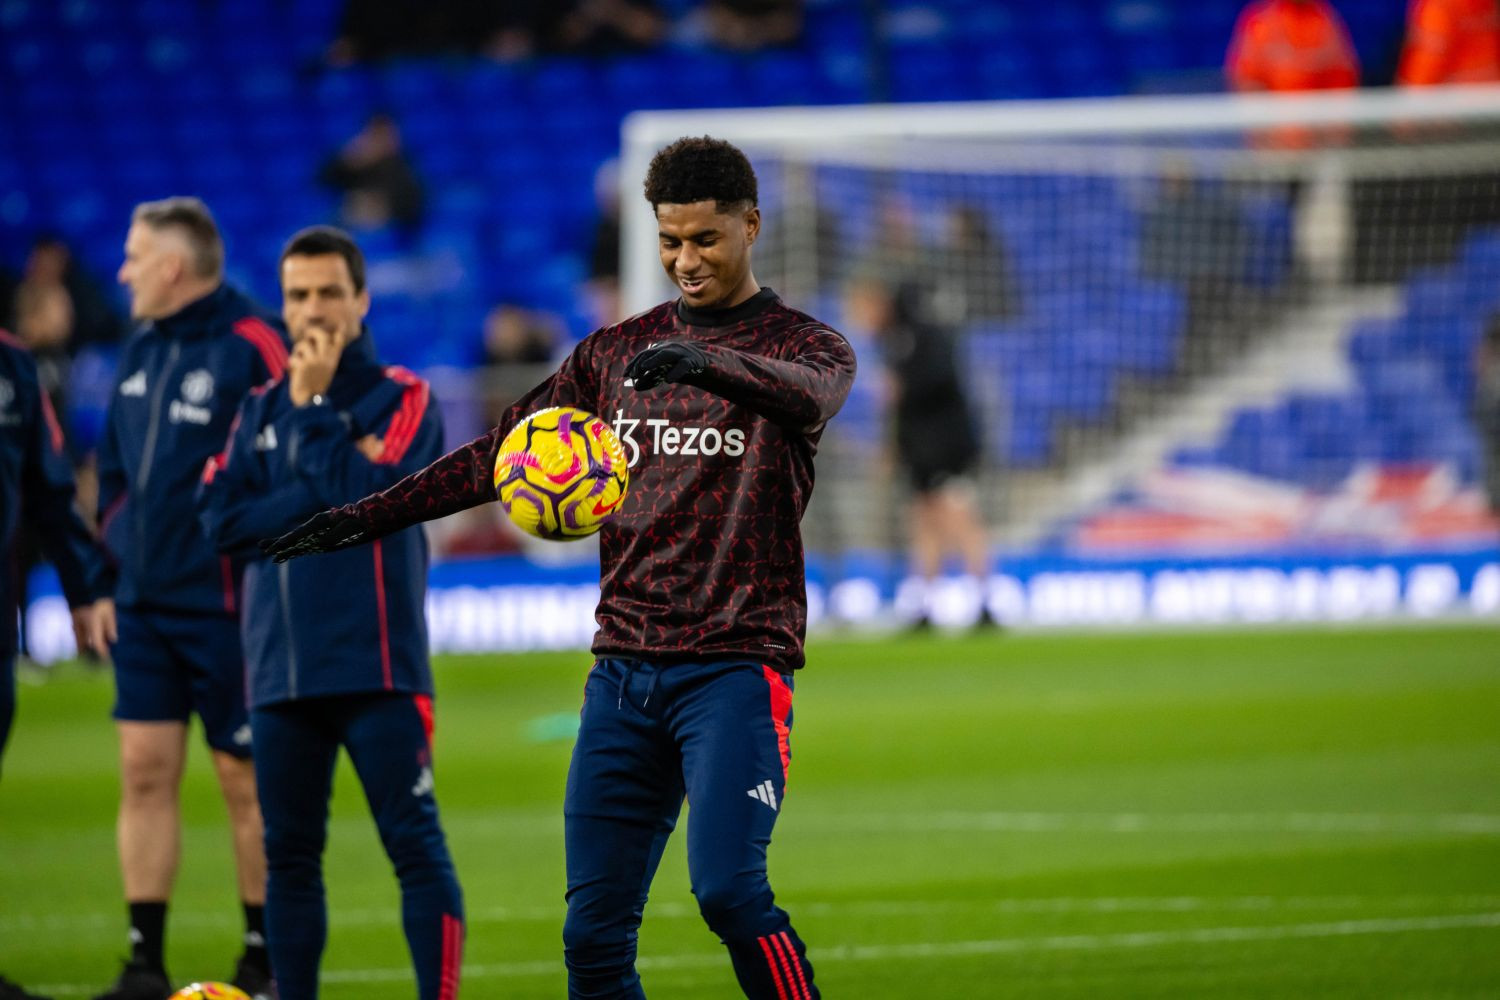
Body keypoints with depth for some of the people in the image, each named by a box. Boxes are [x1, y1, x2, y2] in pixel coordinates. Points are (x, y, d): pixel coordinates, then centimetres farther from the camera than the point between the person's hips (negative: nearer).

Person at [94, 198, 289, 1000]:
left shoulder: (252, 349, -12)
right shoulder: (141, 351, 12)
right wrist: (109, 552, 11)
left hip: (224, 604, -7)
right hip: (144, 603, 7)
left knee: (246, 781, 2)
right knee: (144, 770, 3)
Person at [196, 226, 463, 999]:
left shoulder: (400, 400, 0)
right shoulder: (260, 410, 14)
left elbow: (356, 494, -16)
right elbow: (222, 519, 1)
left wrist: (314, 404, -9)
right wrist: (316, 502, -10)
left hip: (374, 668, -5)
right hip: (281, 668, 5)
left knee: (414, 845, -7)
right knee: (289, 852, 9)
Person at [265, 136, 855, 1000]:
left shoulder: (804, 345, 2)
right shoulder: (616, 353, 17)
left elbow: (811, 393, -22)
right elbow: (504, 455, 20)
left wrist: (707, 363, -42)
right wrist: (373, 515, 12)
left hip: (737, 665, -5)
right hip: (625, 663, 5)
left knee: (727, 886, -23)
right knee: (594, 930, -1)